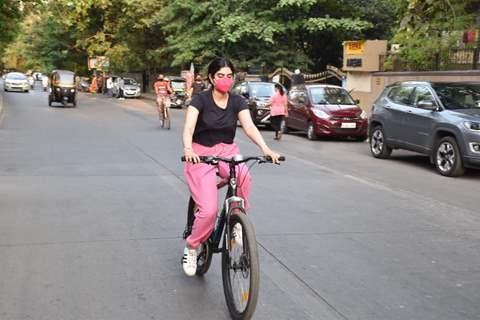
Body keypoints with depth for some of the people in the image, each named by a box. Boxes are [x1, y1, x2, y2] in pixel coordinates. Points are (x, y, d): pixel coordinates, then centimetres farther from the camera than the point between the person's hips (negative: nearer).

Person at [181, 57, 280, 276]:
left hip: (227, 151, 3)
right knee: (209, 210, -17)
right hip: (201, 154, -3)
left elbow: (249, 127, -16)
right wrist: (188, 149, -47)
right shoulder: (200, 100, -11)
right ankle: (191, 248, 10)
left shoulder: (237, 102, -1)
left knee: (243, 176, -34)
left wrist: (265, 149, -34)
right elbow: (188, 127, -25)